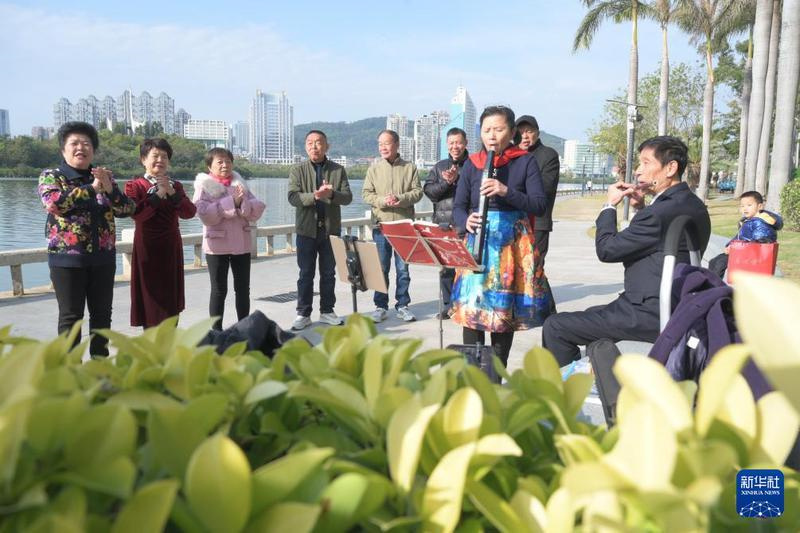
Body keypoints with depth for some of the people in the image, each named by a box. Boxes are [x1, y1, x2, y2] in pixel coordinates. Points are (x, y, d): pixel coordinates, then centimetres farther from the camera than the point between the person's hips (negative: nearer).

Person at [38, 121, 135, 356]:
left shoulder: (105, 177, 11)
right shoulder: (51, 176, 2)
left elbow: (127, 209, 1)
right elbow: (53, 203, -19)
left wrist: (110, 189, -17)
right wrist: (91, 189, -19)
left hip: (103, 257, 4)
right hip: (67, 257, -3)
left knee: (102, 313, 10)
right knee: (71, 316, 1)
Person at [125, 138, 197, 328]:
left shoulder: (175, 186, 11)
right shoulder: (134, 186, -3)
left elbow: (189, 212, -3)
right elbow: (136, 214, -20)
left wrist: (172, 193, -13)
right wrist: (158, 194, -18)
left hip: (171, 248, 5)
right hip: (147, 248, -5)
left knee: (172, 299, 10)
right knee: (150, 300, 0)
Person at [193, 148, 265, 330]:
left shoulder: (240, 184, 9)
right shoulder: (204, 186, -2)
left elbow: (258, 209, 1)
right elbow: (205, 214, -17)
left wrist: (243, 202, -18)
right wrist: (232, 201, -20)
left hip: (242, 243, 4)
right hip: (217, 245, -3)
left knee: (243, 289, 9)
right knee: (219, 290, 3)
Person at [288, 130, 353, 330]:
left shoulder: (338, 170, 6)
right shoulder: (297, 170, 2)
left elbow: (348, 197, -2)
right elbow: (293, 197, -10)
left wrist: (331, 194, -23)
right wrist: (314, 196, -26)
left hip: (331, 229, 1)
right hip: (307, 229, -1)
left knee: (329, 274, 10)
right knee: (306, 274, 5)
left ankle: (327, 311, 21)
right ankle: (303, 314, 14)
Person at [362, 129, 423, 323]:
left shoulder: (410, 168, 5)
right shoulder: (374, 169, 7)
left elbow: (418, 192, -1)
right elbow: (366, 194, 2)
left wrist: (400, 199, -18)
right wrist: (383, 201, -16)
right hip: (381, 225, 1)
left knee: (403, 268, 5)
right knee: (381, 268, 4)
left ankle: (402, 305, 15)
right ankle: (381, 306, 13)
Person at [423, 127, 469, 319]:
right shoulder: (439, 167, 15)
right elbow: (429, 191, 6)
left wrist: (456, 180, -17)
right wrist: (446, 182, -9)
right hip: (443, 224, 4)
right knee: (445, 267, 8)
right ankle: (449, 305, 18)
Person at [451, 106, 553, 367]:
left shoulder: (526, 161, 2)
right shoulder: (472, 164, 9)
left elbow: (540, 205, -5)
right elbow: (458, 206, 8)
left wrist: (506, 191, -20)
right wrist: (466, 221, -16)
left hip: (514, 244, -2)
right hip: (478, 241, 2)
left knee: (504, 309, 2)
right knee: (471, 306, -5)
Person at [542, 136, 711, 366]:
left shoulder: (662, 211, -23)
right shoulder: (694, 205, 8)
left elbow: (606, 250, -16)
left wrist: (610, 206, -2)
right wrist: (641, 208, 11)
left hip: (650, 314, -11)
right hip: (675, 307, 11)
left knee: (555, 327, -8)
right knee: (593, 314, 31)